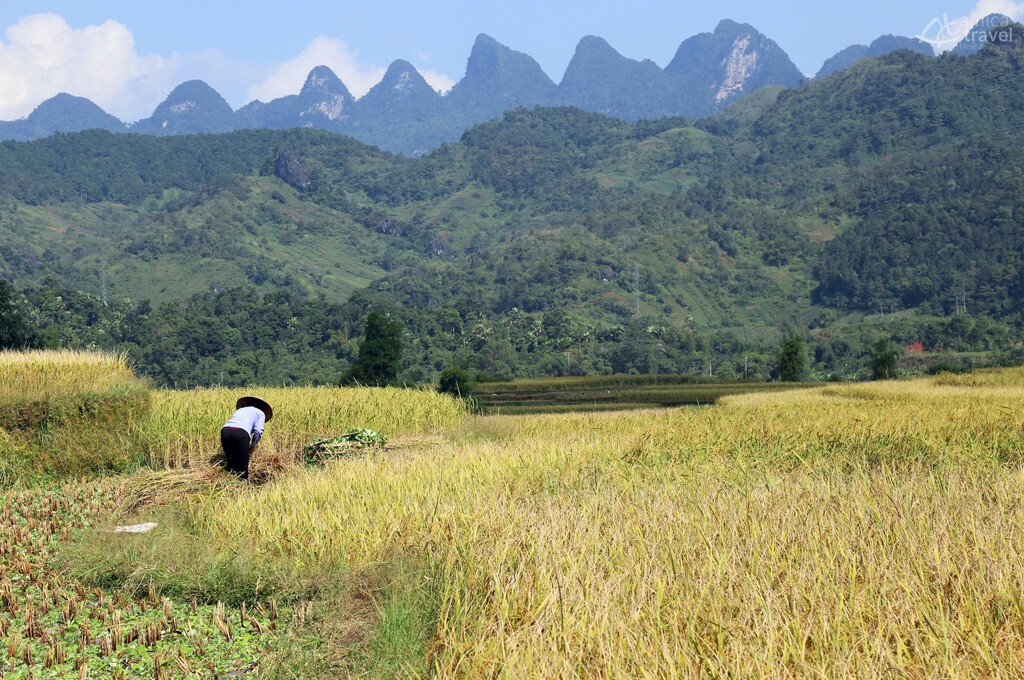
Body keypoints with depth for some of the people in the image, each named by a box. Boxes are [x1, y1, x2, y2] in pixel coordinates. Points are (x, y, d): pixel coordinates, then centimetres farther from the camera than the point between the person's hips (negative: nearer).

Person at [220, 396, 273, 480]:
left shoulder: (239, 410, 41)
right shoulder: (260, 413, 26)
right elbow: (258, 431, 7)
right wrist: (253, 446, 19)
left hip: (225, 430, 5)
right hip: (241, 433, -5)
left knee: (230, 463, 17)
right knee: (242, 465, 6)